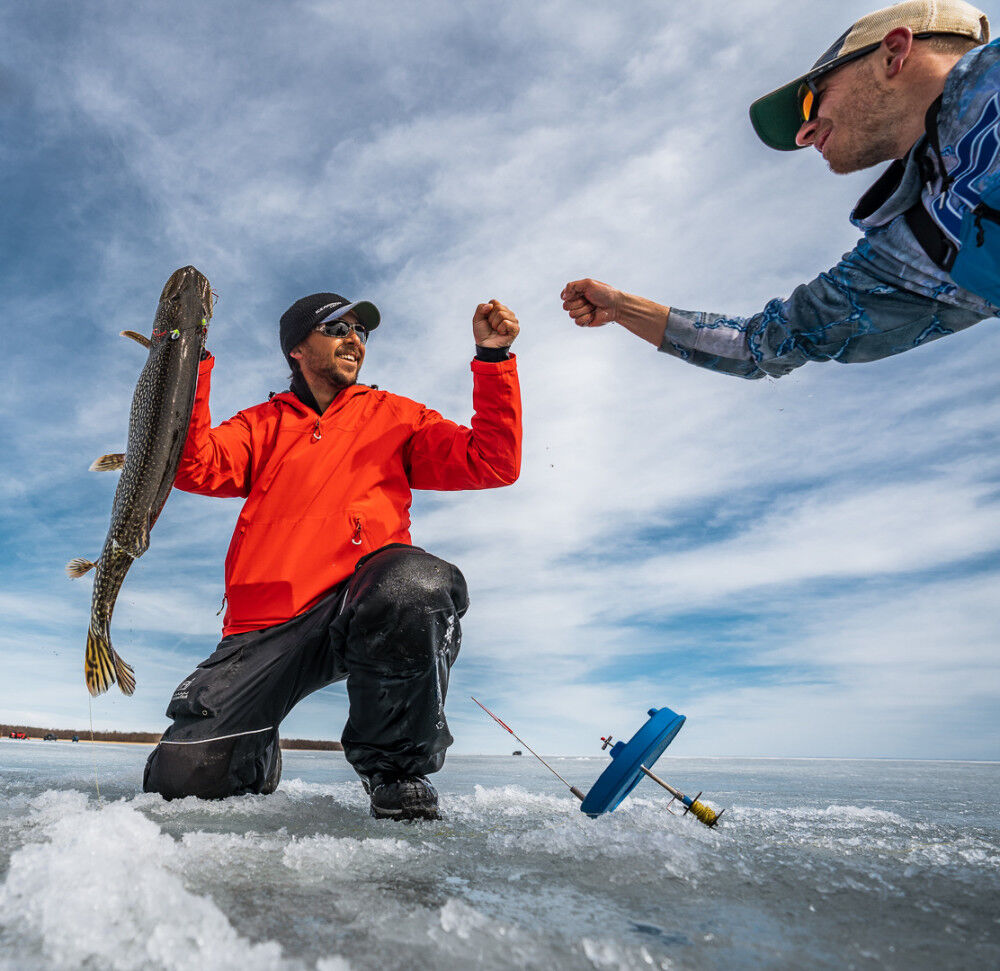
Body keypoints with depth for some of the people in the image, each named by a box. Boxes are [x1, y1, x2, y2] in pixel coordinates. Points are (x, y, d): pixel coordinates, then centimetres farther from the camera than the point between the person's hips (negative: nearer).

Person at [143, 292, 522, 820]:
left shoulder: (395, 416, 19)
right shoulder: (263, 423, 21)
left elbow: (492, 464, 7)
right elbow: (196, 467, 1)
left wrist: (493, 358, 1)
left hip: (362, 606, -1)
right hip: (266, 628, 2)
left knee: (413, 582, -37)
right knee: (182, 777, -12)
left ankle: (397, 773, -14)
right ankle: (260, 758, 26)